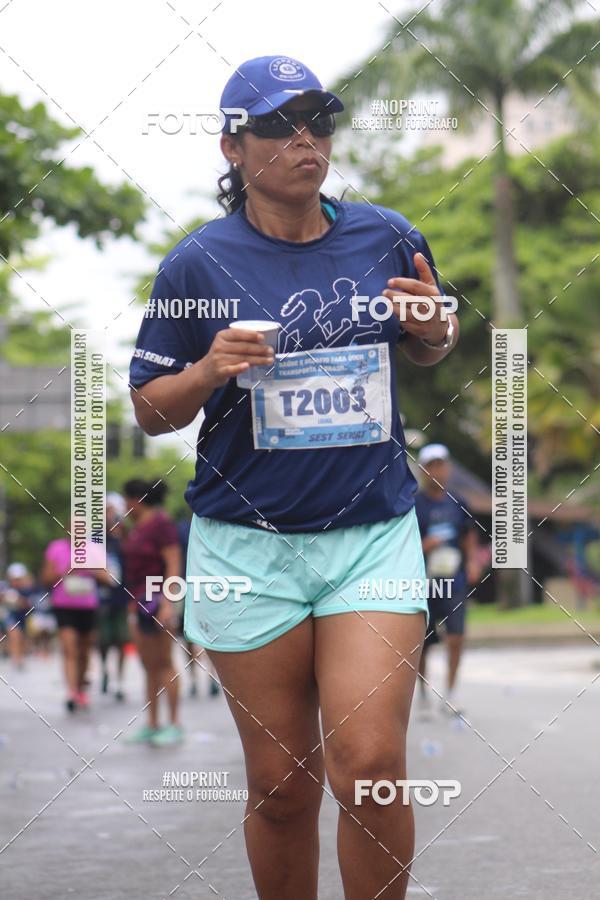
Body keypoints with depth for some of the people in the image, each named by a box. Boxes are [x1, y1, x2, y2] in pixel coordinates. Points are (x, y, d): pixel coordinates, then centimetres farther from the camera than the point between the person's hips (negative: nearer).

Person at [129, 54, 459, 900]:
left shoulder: (386, 237, 4)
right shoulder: (199, 262, -1)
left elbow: (432, 349, 21)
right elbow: (151, 411, 4)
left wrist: (435, 330, -3)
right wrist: (209, 373, -16)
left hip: (374, 532, 1)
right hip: (249, 544, -1)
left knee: (371, 769, -11)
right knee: (280, 787, 4)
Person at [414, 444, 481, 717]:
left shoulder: (458, 504, 10)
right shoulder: (413, 505, -2)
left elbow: (470, 539, 20)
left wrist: (473, 561, 2)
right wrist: (423, 546, -18)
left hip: (454, 583, 2)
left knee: (456, 637, -13)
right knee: (422, 643, 4)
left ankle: (449, 697, -7)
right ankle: (423, 696, 20)